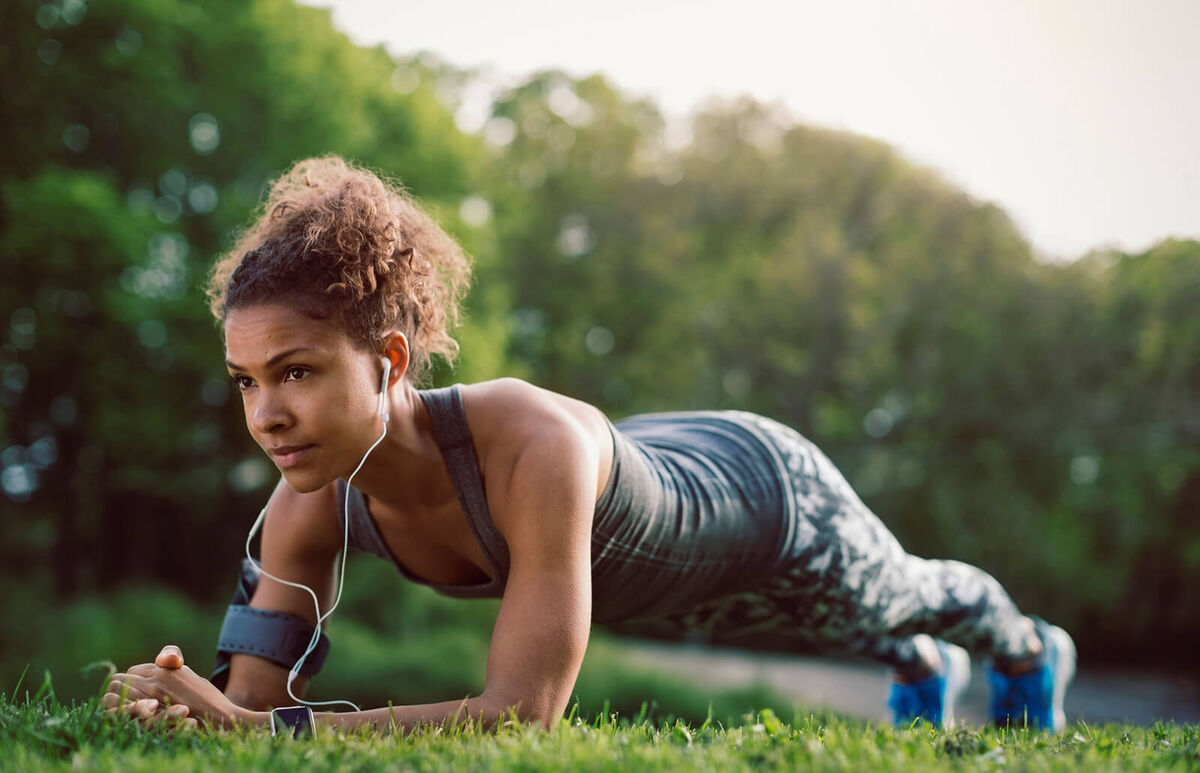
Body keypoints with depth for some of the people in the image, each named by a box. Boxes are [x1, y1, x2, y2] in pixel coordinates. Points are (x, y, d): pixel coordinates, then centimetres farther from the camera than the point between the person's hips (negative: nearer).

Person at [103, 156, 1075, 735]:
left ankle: (1030, 650, 70)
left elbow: (523, 718, -56)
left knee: (896, 600, 33)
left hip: (766, 497, -4)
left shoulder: (534, 443, -52)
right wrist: (189, 709, -52)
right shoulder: (312, 504, -32)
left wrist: (248, 726, -61)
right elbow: (254, 699, -28)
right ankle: (924, 669, 76)